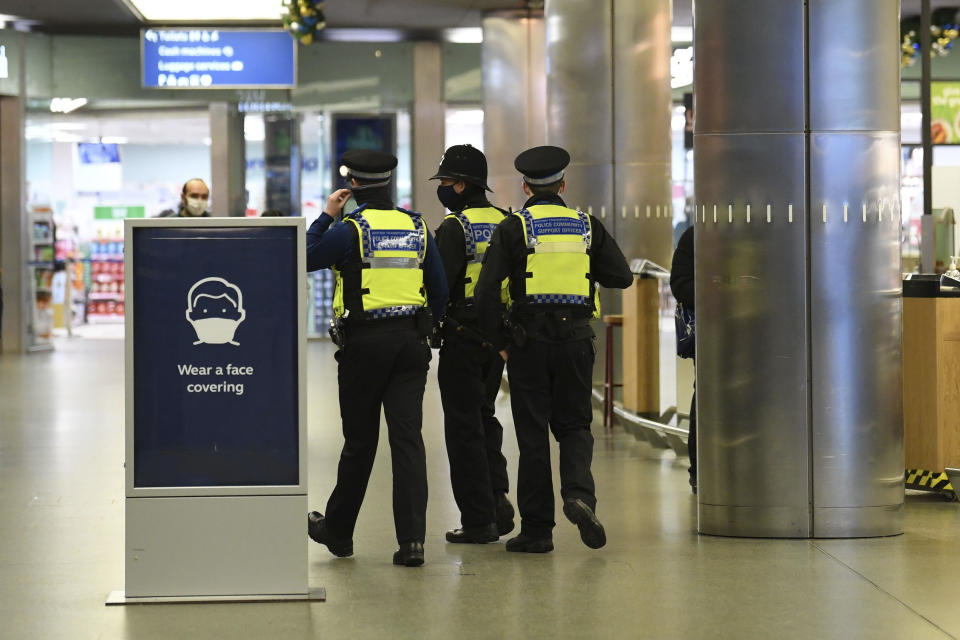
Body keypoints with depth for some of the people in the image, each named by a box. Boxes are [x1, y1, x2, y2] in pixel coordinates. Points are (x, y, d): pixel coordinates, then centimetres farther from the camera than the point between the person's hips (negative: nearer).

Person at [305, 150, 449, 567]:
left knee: (359, 440, 8)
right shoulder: (417, 228, 7)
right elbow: (440, 289, 10)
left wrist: (326, 215, 8)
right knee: (407, 438, -1)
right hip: (411, 342, 3)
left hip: (364, 343, -3)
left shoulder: (350, 230, -9)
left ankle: (337, 530, 25)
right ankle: (412, 540, -8)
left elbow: (305, 258, 1)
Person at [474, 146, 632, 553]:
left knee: (532, 433, 5)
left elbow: (487, 291, -10)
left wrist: (498, 342, 0)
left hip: (529, 340, -2)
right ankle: (578, 493, -14)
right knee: (574, 425, 14)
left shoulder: (514, 228, -2)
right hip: (576, 338, 2)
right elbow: (621, 277, 6)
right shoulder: (587, 226, 6)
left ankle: (536, 530, 7)